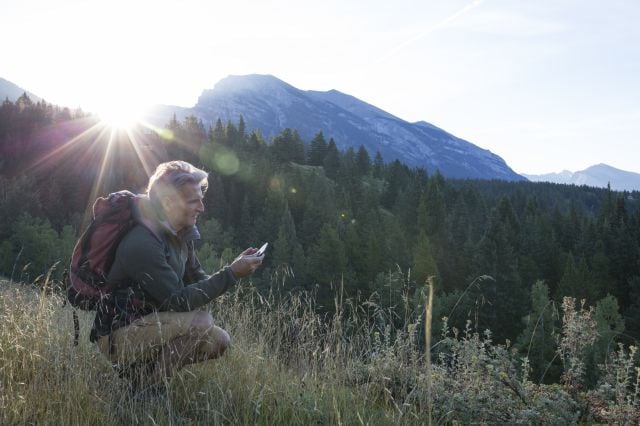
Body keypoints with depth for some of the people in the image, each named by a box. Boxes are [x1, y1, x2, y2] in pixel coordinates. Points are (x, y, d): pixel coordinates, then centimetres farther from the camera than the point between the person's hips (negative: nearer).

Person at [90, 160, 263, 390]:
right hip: (118, 336, -9)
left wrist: (234, 269, -12)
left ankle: (142, 366, 10)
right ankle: (145, 383, -8)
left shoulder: (181, 235, 1)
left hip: (150, 323, 9)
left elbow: (196, 280, 8)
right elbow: (178, 301, -27)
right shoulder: (141, 244, -26)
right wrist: (231, 274, -27)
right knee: (200, 321, -27)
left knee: (218, 341, -3)